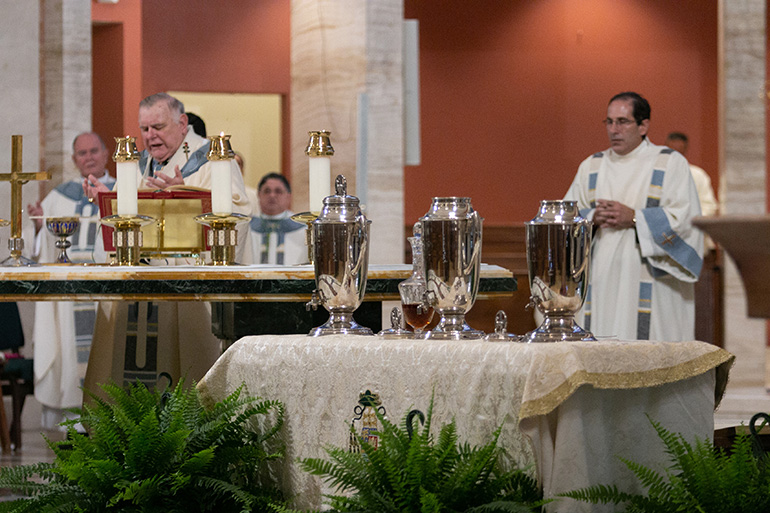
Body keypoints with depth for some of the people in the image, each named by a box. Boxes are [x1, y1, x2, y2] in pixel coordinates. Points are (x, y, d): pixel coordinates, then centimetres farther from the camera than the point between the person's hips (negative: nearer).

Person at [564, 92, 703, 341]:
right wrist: (593, 218, -9)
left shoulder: (671, 164, 3)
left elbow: (684, 218, -7)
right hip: (601, 284, 4)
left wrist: (633, 218, -14)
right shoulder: (591, 166, 16)